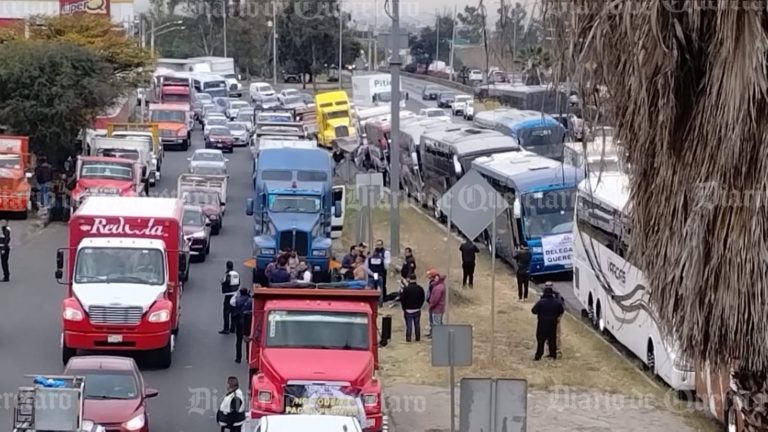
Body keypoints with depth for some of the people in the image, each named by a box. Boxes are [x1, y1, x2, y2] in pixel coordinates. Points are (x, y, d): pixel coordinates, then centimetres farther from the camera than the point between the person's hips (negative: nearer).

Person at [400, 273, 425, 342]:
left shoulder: (406, 289, -16)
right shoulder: (420, 288, -1)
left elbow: (403, 300, -11)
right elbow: (422, 299, 7)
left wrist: (404, 309, 2)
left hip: (408, 310, -4)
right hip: (417, 310, 4)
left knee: (409, 325, 2)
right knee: (417, 324, 12)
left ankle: (408, 338, 5)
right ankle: (418, 338, 17)